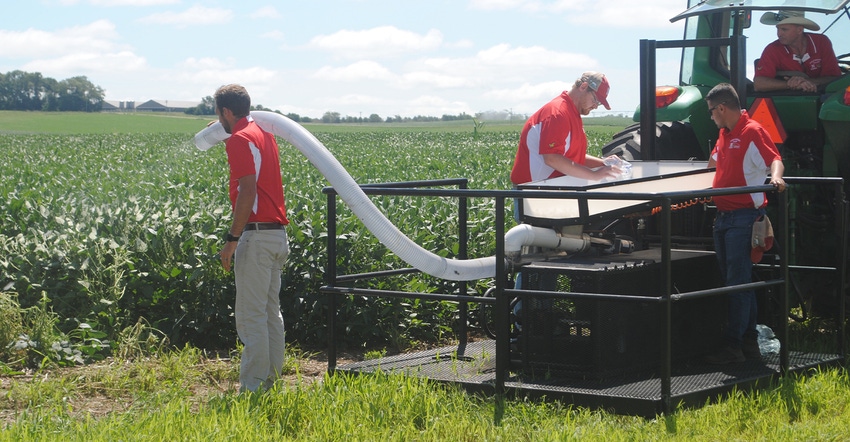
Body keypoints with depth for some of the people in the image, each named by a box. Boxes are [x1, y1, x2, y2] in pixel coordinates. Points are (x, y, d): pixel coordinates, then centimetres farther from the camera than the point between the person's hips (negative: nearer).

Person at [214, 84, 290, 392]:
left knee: (251, 315, -7)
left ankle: (252, 387, -6)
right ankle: (271, 380, 17)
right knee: (271, 312, 13)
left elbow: (248, 190, -20)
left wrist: (232, 238, -20)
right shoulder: (265, 134, 16)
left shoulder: (239, 139, -12)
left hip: (256, 235, -10)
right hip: (278, 233, 10)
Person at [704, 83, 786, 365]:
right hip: (724, 217, 9)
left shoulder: (752, 131, -11)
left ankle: (734, 346, -8)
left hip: (744, 217, -9)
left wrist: (776, 176, -42)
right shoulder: (725, 135, 17)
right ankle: (749, 341, 18)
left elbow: (774, 159, -22)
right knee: (734, 281, 12)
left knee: (738, 283, -9)